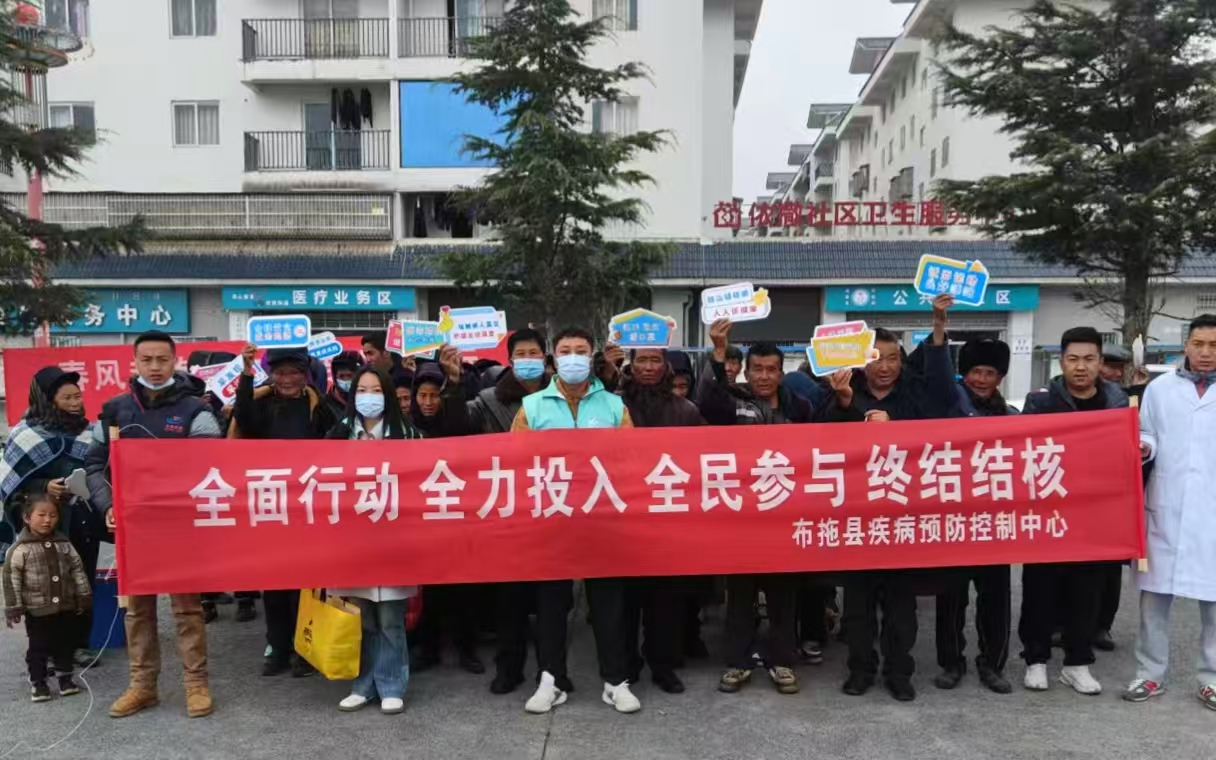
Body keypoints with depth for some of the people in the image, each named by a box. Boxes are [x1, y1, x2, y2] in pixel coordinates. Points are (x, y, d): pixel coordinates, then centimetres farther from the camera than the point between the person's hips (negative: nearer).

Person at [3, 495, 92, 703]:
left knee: (65, 644, 13)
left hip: (65, 607, 4)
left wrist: (84, 596, 8)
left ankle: (65, 676, 27)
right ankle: (38, 682, 21)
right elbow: (11, 578, -9)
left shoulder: (63, 544, 2)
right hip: (37, 610, -4)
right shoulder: (21, 549, -12)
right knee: (38, 647, 7)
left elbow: (77, 570, 9)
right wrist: (13, 607, -9)